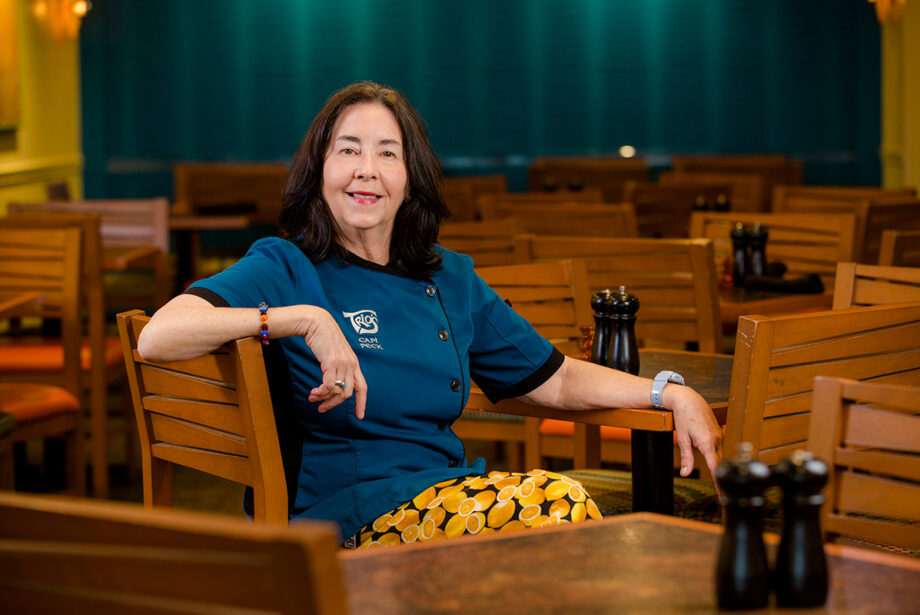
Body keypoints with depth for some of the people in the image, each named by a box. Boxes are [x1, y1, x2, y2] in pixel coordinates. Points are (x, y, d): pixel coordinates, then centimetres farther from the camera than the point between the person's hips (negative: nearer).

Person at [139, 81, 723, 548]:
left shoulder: (450, 280, 18)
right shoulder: (284, 268, 0)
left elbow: (556, 379, 23)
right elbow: (157, 338, -16)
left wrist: (672, 394, 9)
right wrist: (304, 319, -22)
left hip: (450, 490, 6)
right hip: (342, 519, -6)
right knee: (560, 508, -30)